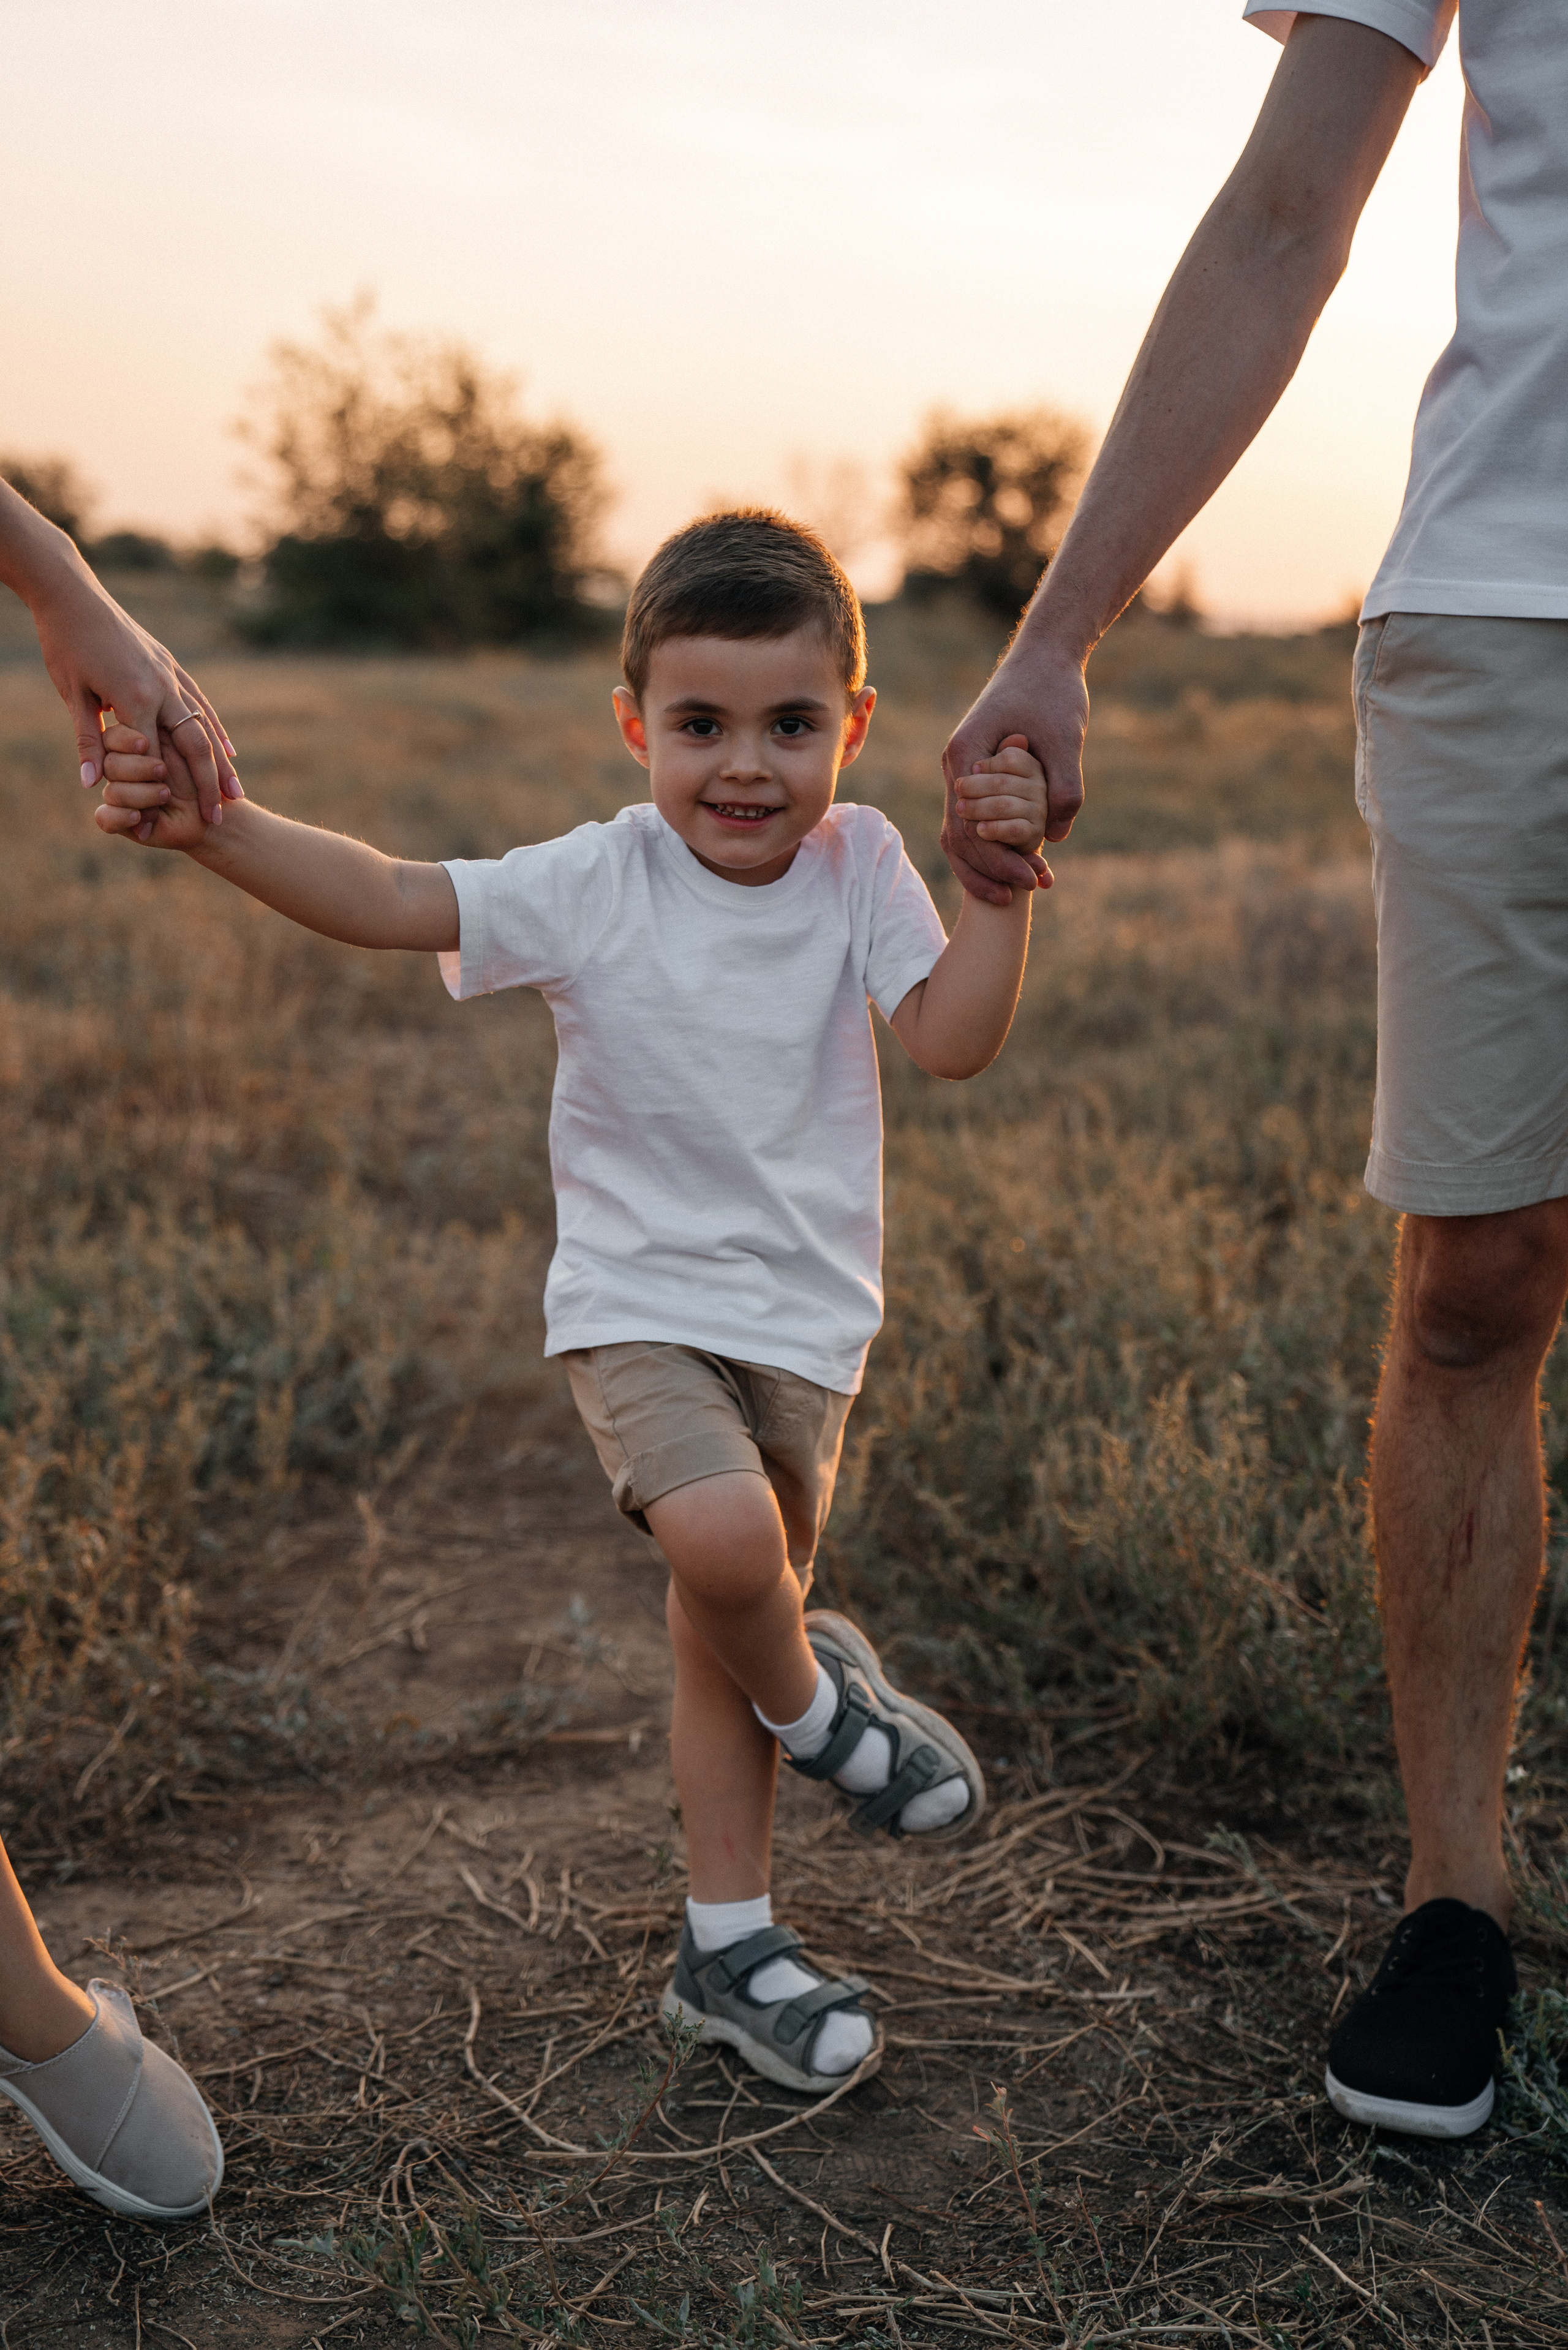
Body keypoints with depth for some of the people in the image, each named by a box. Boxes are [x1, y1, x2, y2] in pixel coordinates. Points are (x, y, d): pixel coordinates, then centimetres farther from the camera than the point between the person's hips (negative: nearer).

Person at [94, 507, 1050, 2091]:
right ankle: (816, 1697, 7)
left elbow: (954, 1040, -11)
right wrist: (209, 829, -34)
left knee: (720, 1633, 13)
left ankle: (727, 1947, 29)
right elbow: (382, 899, -20)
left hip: (805, 1320, 3)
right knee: (723, 1539, -30)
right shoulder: (595, 886, -13)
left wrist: (1003, 880, -22)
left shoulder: (859, 865, -4)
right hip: (641, 1307, -3)